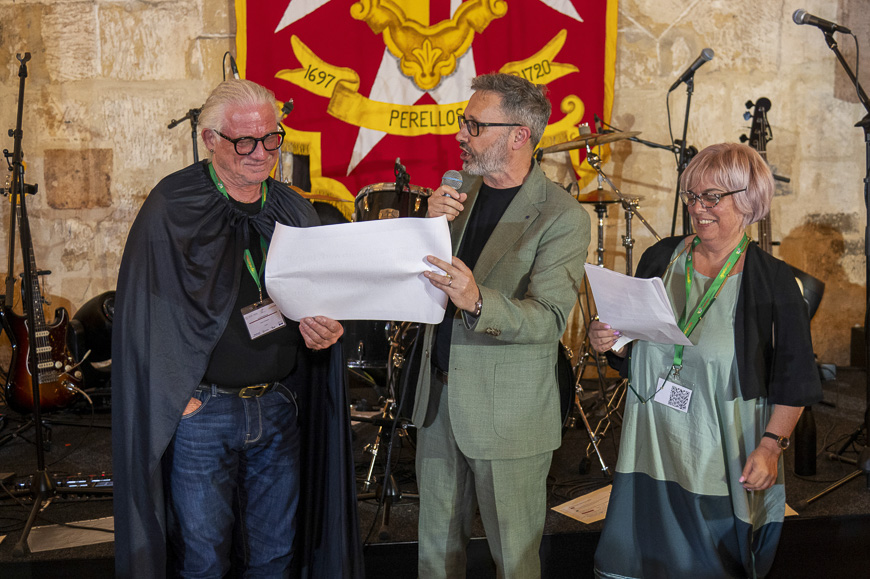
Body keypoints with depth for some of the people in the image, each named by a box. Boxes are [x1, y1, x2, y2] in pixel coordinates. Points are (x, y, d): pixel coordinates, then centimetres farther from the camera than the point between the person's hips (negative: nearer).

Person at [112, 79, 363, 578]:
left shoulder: (292, 211, 7)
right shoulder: (173, 208, -6)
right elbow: (146, 313, -6)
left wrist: (324, 330, -8)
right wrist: (179, 397, -10)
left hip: (281, 407, 4)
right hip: (200, 410, -4)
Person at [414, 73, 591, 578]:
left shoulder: (563, 217, -14)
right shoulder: (459, 188, 7)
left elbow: (549, 319, -22)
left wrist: (477, 301, -39)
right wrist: (433, 226, -14)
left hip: (509, 414, -6)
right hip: (439, 396, 6)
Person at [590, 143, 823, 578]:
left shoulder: (774, 282, -8)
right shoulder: (660, 259, 3)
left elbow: (793, 383, -6)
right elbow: (633, 352, 12)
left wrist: (771, 445, -14)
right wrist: (609, 342, -8)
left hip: (724, 462, -3)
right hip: (651, 452, 3)